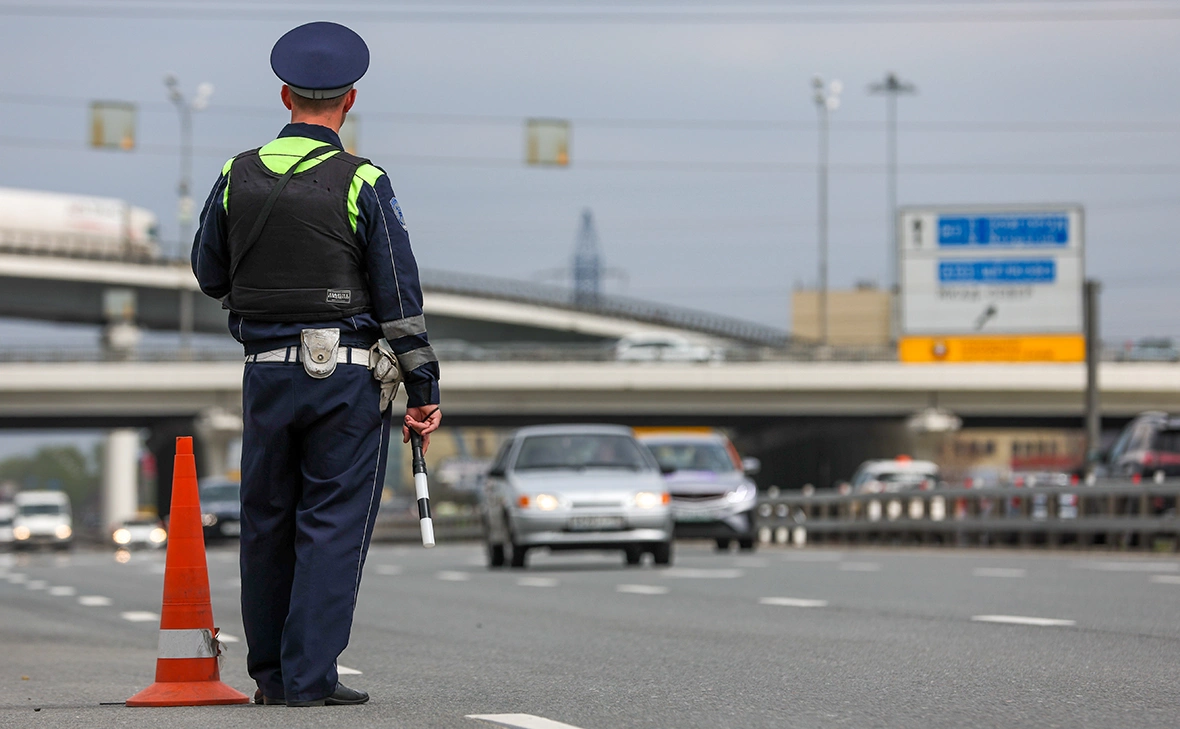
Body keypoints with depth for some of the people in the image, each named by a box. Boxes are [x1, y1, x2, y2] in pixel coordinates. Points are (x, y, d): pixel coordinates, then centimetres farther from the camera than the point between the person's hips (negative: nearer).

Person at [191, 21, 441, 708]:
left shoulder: (239, 176, 3)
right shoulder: (362, 184, -8)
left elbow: (209, 275, 14)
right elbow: (400, 296, -8)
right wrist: (424, 389, -3)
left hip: (268, 370, 4)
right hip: (349, 372, -4)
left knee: (268, 523, 13)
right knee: (334, 524, 0)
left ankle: (272, 674, 19)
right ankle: (310, 676, -3)